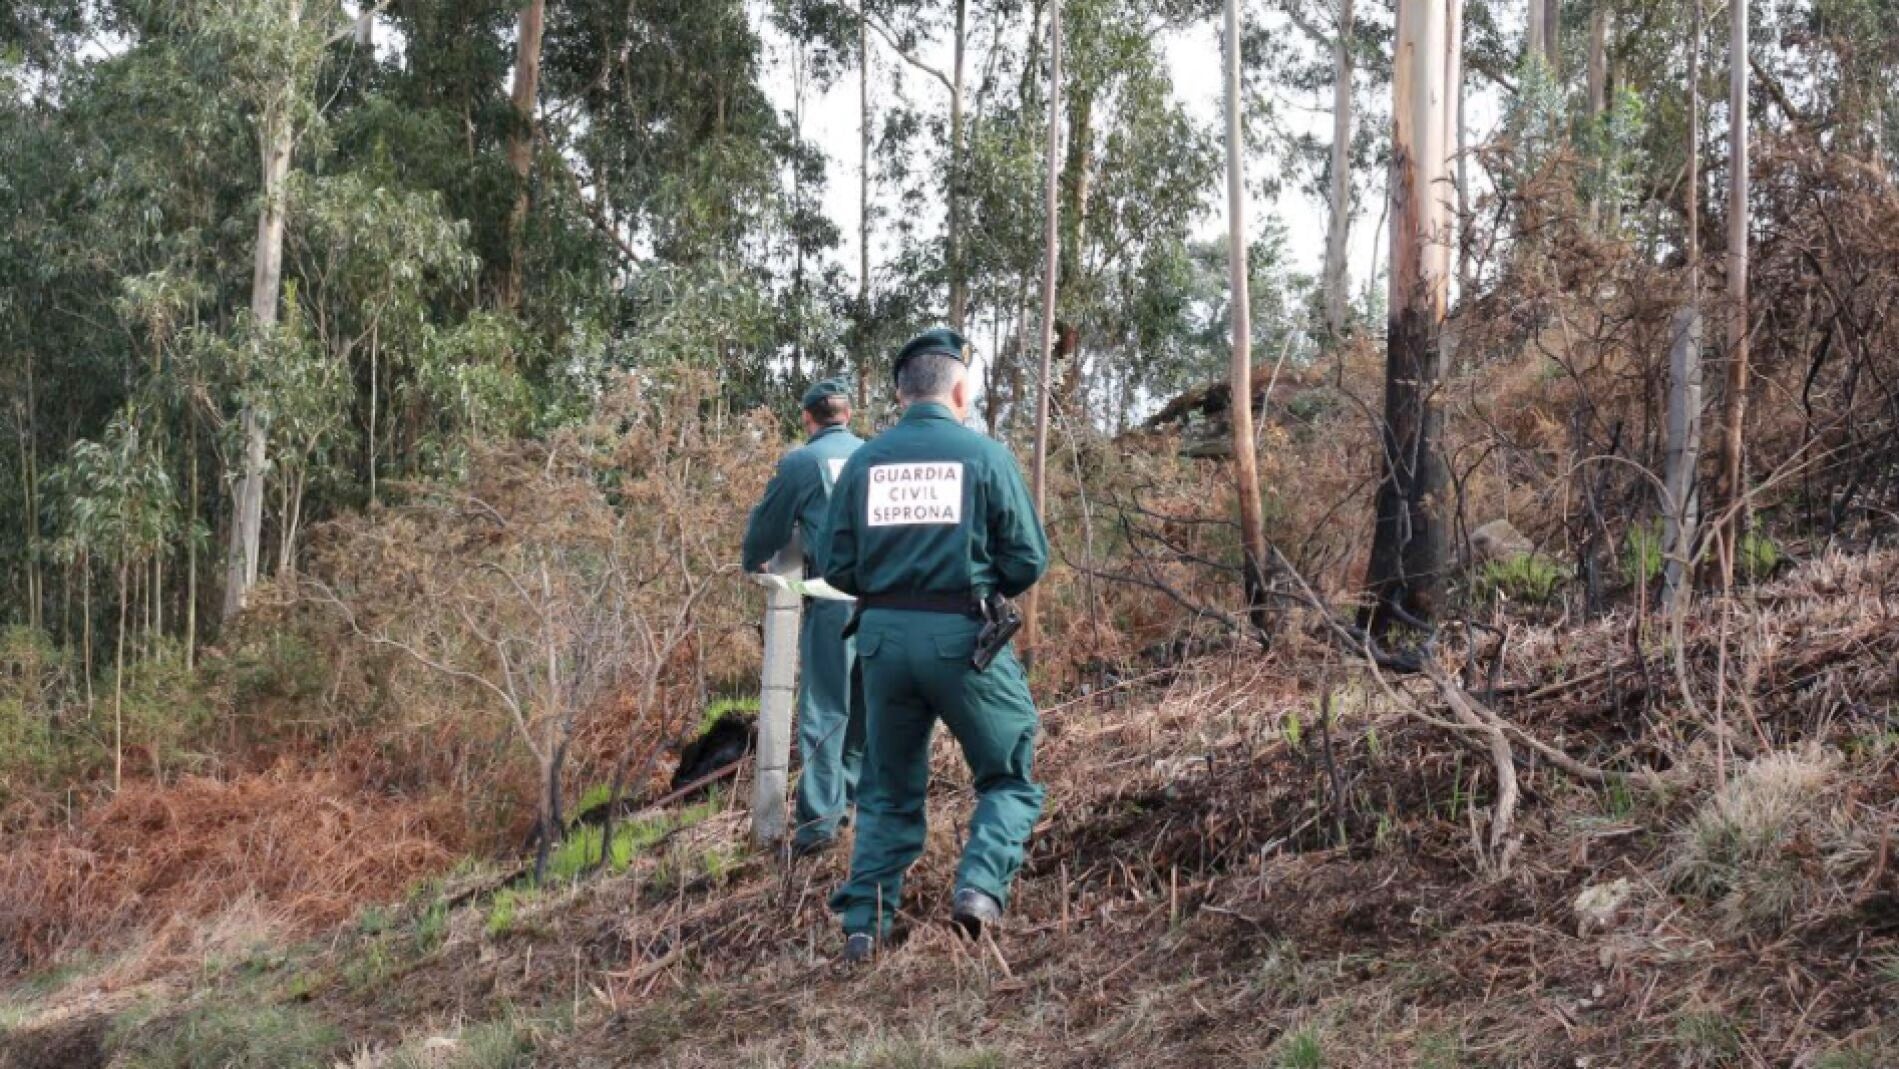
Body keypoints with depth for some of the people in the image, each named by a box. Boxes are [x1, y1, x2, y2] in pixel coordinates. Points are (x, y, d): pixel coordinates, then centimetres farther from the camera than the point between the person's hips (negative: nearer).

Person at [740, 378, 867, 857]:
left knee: (824, 709, -2)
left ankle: (820, 819, -7)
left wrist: (754, 562, 30)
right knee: (868, 706, 16)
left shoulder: (801, 462, -1)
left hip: (833, 597, -4)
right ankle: (857, 795, 24)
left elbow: (767, 523, 10)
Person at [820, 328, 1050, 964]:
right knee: (1009, 776, 12)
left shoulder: (863, 462, 4)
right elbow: (1028, 560, -3)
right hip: (961, 636, -3)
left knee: (889, 791, 17)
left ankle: (864, 924, 11)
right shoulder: (985, 456, -3)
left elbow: (837, 568, 4)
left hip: (883, 636, 3)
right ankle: (981, 885, -9)